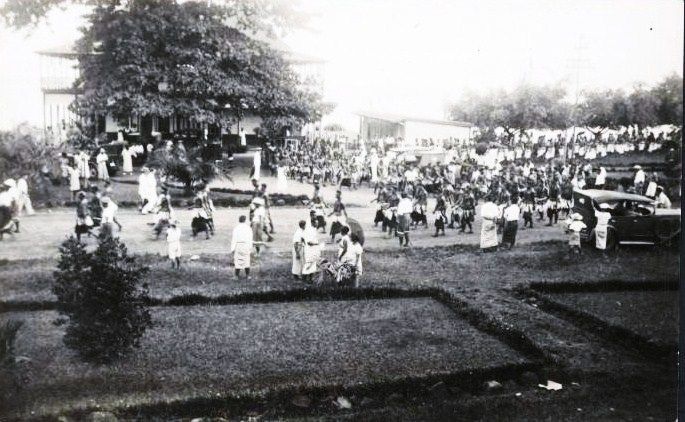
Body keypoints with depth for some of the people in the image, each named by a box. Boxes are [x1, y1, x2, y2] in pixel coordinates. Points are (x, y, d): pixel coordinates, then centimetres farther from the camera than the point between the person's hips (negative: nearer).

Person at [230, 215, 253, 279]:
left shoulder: (236, 228, -4)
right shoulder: (248, 228, 2)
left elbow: (234, 239, -7)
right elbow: (250, 239, 3)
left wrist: (232, 248, -4)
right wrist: (250, 248, 8)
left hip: (238, 245, -2)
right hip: (246, 245, 2)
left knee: (238, 260, 5)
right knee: (246, 260, 8)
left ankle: (237, 275, 5)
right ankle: (247, 275, 6)